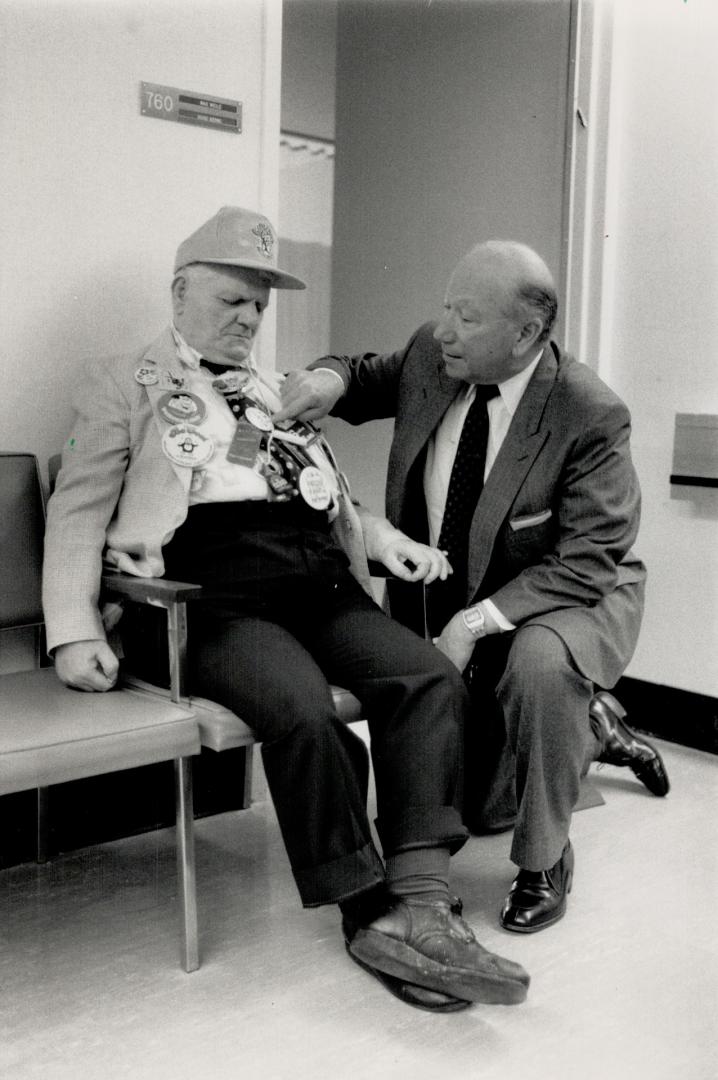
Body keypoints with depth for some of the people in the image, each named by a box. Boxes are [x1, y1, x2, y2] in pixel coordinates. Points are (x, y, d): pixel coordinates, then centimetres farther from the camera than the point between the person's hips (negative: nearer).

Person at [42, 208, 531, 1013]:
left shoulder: (278, 394, 30)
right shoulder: (125, 385, 14)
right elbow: (78, 511, 6)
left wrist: (386, 539, 10)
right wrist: (75, 630, -9)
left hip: (323, 586, 6)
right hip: (218, 598, -5)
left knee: (431, 679, -20)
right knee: (303, 711, -32)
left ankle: (418, 907, -23)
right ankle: (371, 914, -15)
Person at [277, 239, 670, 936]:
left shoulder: (590, 416, -24)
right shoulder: (430, 355, -11)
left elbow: (587, 563, -26)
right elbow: (373, 379, 11)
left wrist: (476, 621, -35)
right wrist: (332, 378, -14)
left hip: (570, 597, -5)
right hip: (447, 603, 5)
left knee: (538, 663, -42)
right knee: (473, 812, 9)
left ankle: (544, 862, -16)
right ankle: (594, 729, 38)